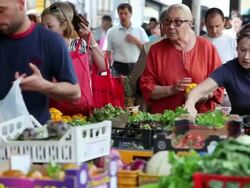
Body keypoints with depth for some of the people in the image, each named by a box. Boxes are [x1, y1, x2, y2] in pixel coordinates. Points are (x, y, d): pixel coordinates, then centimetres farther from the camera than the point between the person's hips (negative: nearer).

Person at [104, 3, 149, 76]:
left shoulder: (140, 31, 8)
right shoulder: (111, 32, 4)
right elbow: (107, 53, 4)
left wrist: (136, 41, -7)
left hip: (136, 67, 1)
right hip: (119, 67, -1)